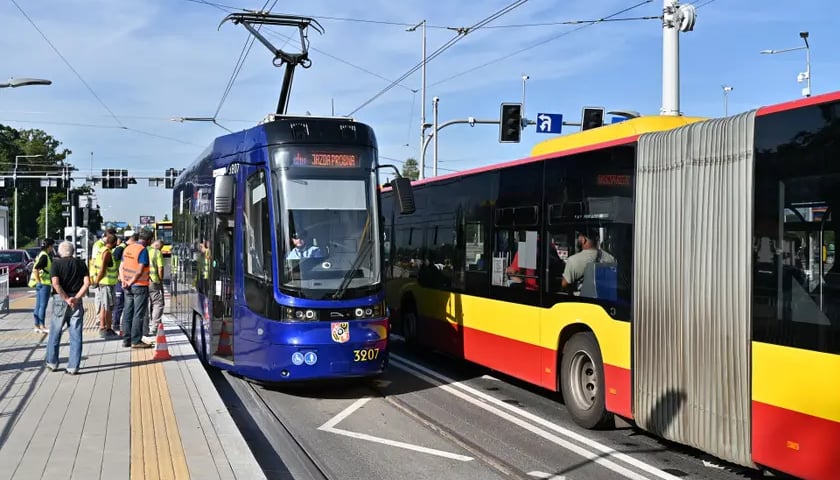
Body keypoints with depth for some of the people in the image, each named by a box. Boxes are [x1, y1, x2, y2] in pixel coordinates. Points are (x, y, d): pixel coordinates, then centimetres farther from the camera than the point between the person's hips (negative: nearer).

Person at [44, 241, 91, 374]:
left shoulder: (57, 263, -1)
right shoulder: (81, 263, 6)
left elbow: (55, 284, -14)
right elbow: (87, 282, -6)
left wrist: (66, 299, -11)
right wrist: (76, 298, -9)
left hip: (60, 300, -1)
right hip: (77, 302, 1)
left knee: (55, 333, 15)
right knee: (76, 335, 3)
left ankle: (52, 362, 24)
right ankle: (73, 367, 2)